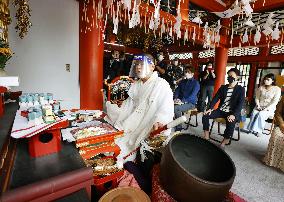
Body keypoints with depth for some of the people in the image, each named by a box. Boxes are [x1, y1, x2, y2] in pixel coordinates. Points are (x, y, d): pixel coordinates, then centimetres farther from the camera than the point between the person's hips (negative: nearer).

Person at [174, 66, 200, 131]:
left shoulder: (196, 83, -2)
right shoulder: (182, 81, 15)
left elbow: (192, 95, -13)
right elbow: (177, 90, 11)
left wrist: (183, 101, -24)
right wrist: (176, 98, -10)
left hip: (190, 103, -5)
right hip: (180, 101, 5)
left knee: (176, 108, -32)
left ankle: (178, 127, -17)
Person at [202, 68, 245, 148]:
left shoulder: (240, 89, -1)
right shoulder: (223, 87, 12)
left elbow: (240, 104, -11)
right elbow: (216, 98, 6)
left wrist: (233, 115, -26)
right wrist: (210, 108, -10)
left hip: (232, 112, -4)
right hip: (221, 110, 4)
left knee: (230, 123, -34)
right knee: (205, 115, -16)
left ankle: (224, 142, -11)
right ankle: (206, 137, -7)